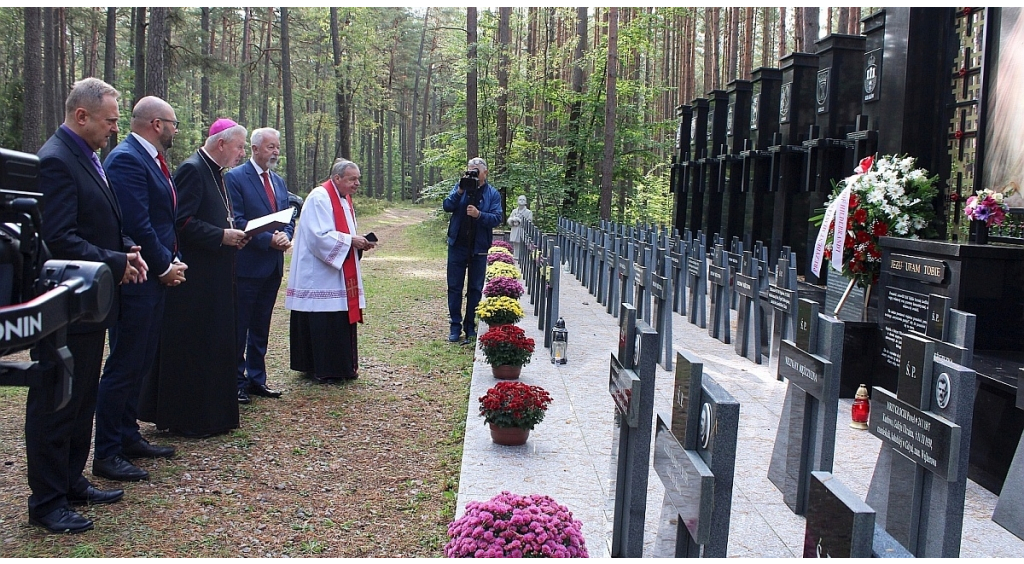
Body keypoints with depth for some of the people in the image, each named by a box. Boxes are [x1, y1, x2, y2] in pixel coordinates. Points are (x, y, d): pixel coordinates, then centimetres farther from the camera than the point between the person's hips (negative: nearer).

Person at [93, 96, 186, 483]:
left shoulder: (152, 160, 15)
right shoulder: (126, 160, -16)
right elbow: (136, 224, -23)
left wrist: (171, 261, 5)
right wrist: (164, 266, -12)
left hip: (154, 279, 10)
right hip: (136, 280, -10)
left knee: (139, 364, 17)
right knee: (123, 367, -3)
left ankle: (128, 436, 28)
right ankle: (106, 454, 6)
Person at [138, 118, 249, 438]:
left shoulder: (214, 172, 15)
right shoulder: (192, 169, -14)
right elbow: (182, 222, -22)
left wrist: (233, 234, 5)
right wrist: (222, 236, -21)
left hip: (215, 278, 10)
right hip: (195, 277, -10)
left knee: (214, 345, 14)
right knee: (192, 348, -2)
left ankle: (212, 413, 23)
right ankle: (188, 420, 7)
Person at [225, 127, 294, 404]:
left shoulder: (279, 181, 15)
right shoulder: (235, 178, -7)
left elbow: (289, 218, 15)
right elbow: (236, 220, -14)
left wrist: (285, 236, -7)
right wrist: (268, 239, -20)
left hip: (273, 266, 7)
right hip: (246, 265, -7)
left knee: (261, 327, 14)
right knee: (239, 328, 1)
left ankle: (256, 379, 22)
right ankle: (236, 382, 8)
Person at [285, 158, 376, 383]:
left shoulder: (345, 200, 15)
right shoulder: (319, 198, -14)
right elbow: (319, 237, -21)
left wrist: (360, 242, 3)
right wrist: (351, 240, -19)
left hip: (341, 275, 9)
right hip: (319, 276, -9)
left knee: (342, 320, 10)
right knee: (323, 323, -6)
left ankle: (343, 367, 17)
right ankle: (324, 370, 3)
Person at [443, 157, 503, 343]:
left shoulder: (492, 194, 0)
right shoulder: (460, 187, 4)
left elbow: (497, 218, -10)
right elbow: (447, 206, -7)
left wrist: (479, 214, -25)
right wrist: (460, 192, -21)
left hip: (479, 248, -1)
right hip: (457, 245, 1)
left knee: (475, 289, 7)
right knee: (454, 286, 5)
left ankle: (470, 326, 18)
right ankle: (455, 325, 13)